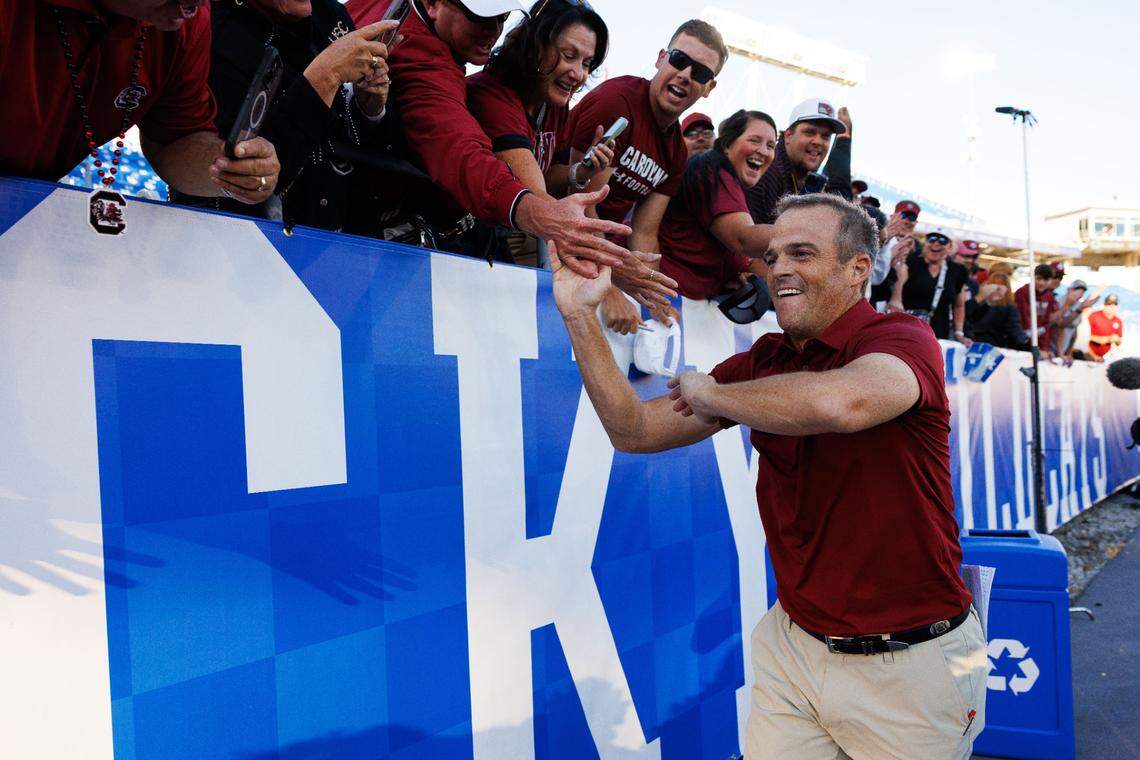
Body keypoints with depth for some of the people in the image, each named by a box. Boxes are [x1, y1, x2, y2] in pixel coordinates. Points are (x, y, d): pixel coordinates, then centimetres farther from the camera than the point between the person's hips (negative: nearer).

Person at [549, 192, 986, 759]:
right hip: (793, 644, 5)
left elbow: (841, 403, -38)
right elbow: (635, 432, 2)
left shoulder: (902, 339, -14)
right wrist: (579, 317, -7)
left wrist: (707, 394, -22)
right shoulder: (763, 363, 3)